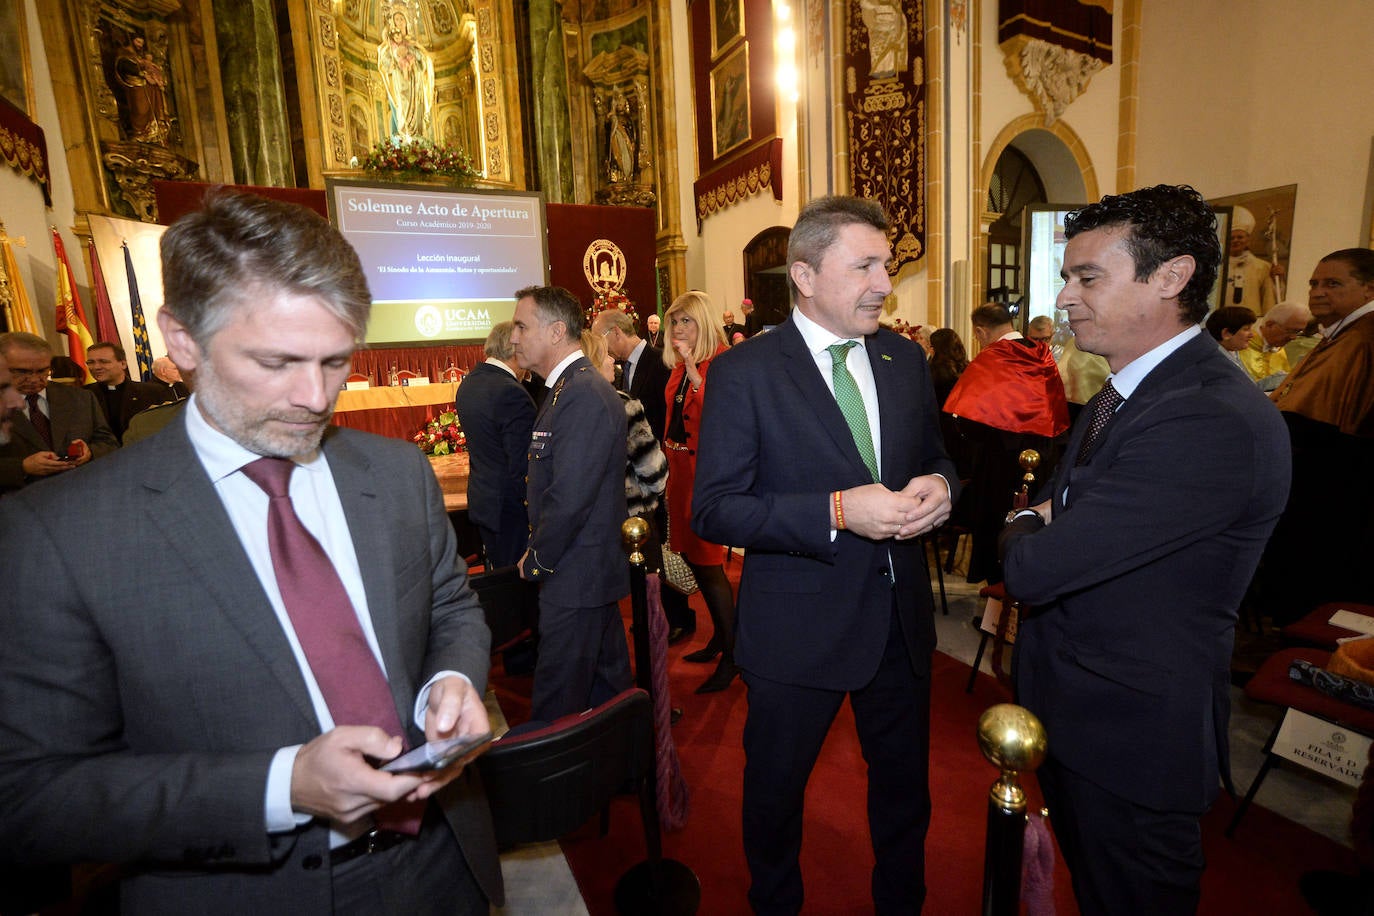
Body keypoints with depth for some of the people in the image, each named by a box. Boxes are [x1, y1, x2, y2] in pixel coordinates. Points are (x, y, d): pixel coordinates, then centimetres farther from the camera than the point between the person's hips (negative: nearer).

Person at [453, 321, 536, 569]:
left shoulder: (468, 383, 6)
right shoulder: (512, 393, -22)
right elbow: (523, 466, -23)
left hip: (481, 499, 9)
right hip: (509, 507, -9)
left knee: (495, 576, 21)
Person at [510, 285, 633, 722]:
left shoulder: (583, 394, -20)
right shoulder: (571, 387, 12)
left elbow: (569, 499, -25)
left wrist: (536, 561, -10)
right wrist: (539, 551, 12)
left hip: (575, 577, -10)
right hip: (594, 570, 10)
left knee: (556, 708, 4)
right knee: (607, 683, 22)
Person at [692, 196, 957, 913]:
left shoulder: (906, 358, 3)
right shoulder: (743, 373, -15)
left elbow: (934, 457, 14)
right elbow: (713, 509, -18)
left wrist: (938, 486, -10)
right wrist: (837, 511, -28)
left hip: (901, 617, 5)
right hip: (798, 626, -4)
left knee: (904, 784, 26)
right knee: (775, 791, 19)